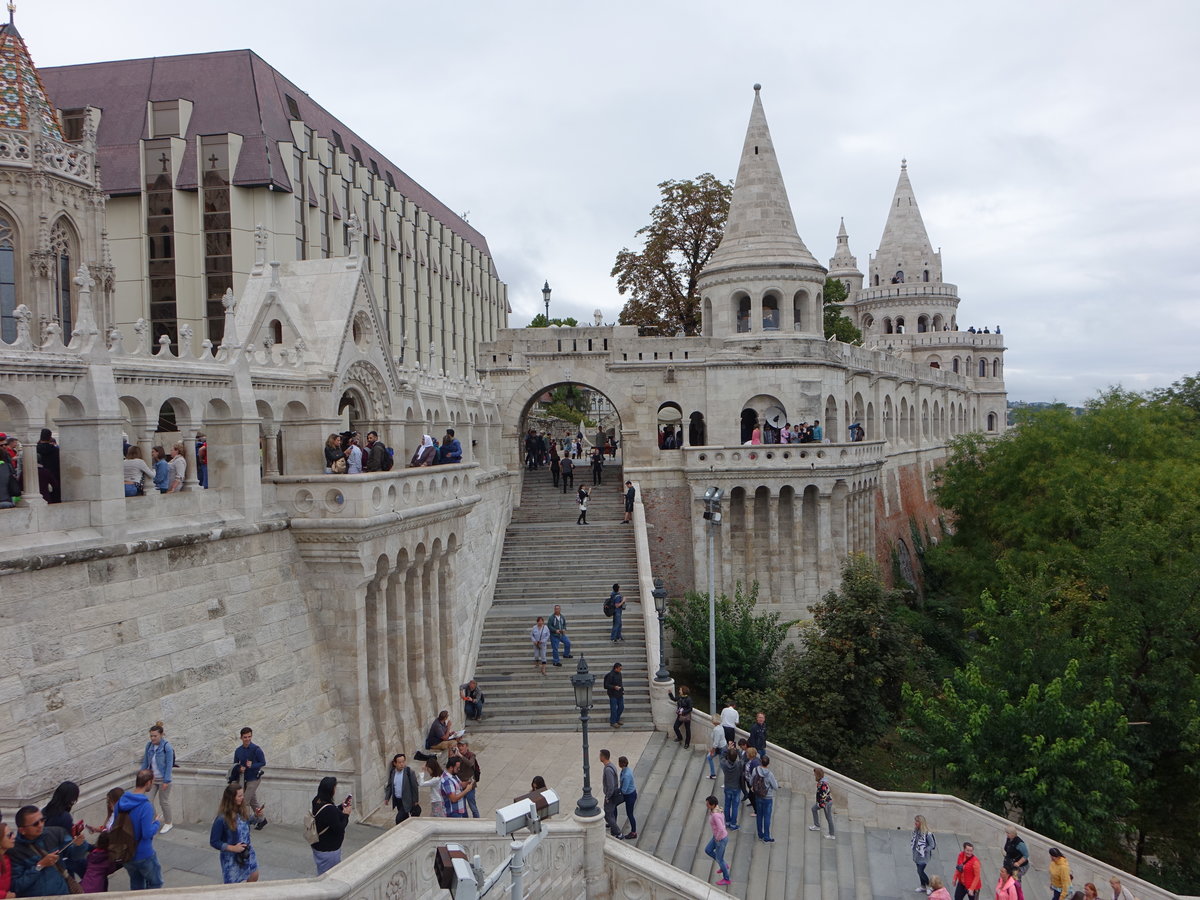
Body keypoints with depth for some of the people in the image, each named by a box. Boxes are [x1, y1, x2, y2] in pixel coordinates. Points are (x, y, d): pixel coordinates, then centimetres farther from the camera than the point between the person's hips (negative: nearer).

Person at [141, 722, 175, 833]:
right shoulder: (149, 745, -2)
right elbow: (145, 762, 7)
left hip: (162, 779, -4)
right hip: (151, 778, 4)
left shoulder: (167, 747, -17)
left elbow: (169, 765, -16)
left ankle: (168, 823, 26)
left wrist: (166, 781, -17)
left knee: (164, 801, 8)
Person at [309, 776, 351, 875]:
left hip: (318, 846, 9)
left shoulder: (317, 802, -4)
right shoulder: (329, 809, -33)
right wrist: (346, 814, -12)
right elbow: (339, 829, -24)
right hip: (328, 850, -9)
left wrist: (341, 807, 6)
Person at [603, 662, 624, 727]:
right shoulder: (610, 675, -18)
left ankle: (617, 719, 29)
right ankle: (613, 722, 11)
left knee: (621, 707, 12)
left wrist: (622, 689, 12)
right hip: (613, 695, -8)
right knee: (613, 708, 0)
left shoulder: (619, 674, 7)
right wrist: (614, 687, -30)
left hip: (619, 694, 8)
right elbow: (607, 685, -19)